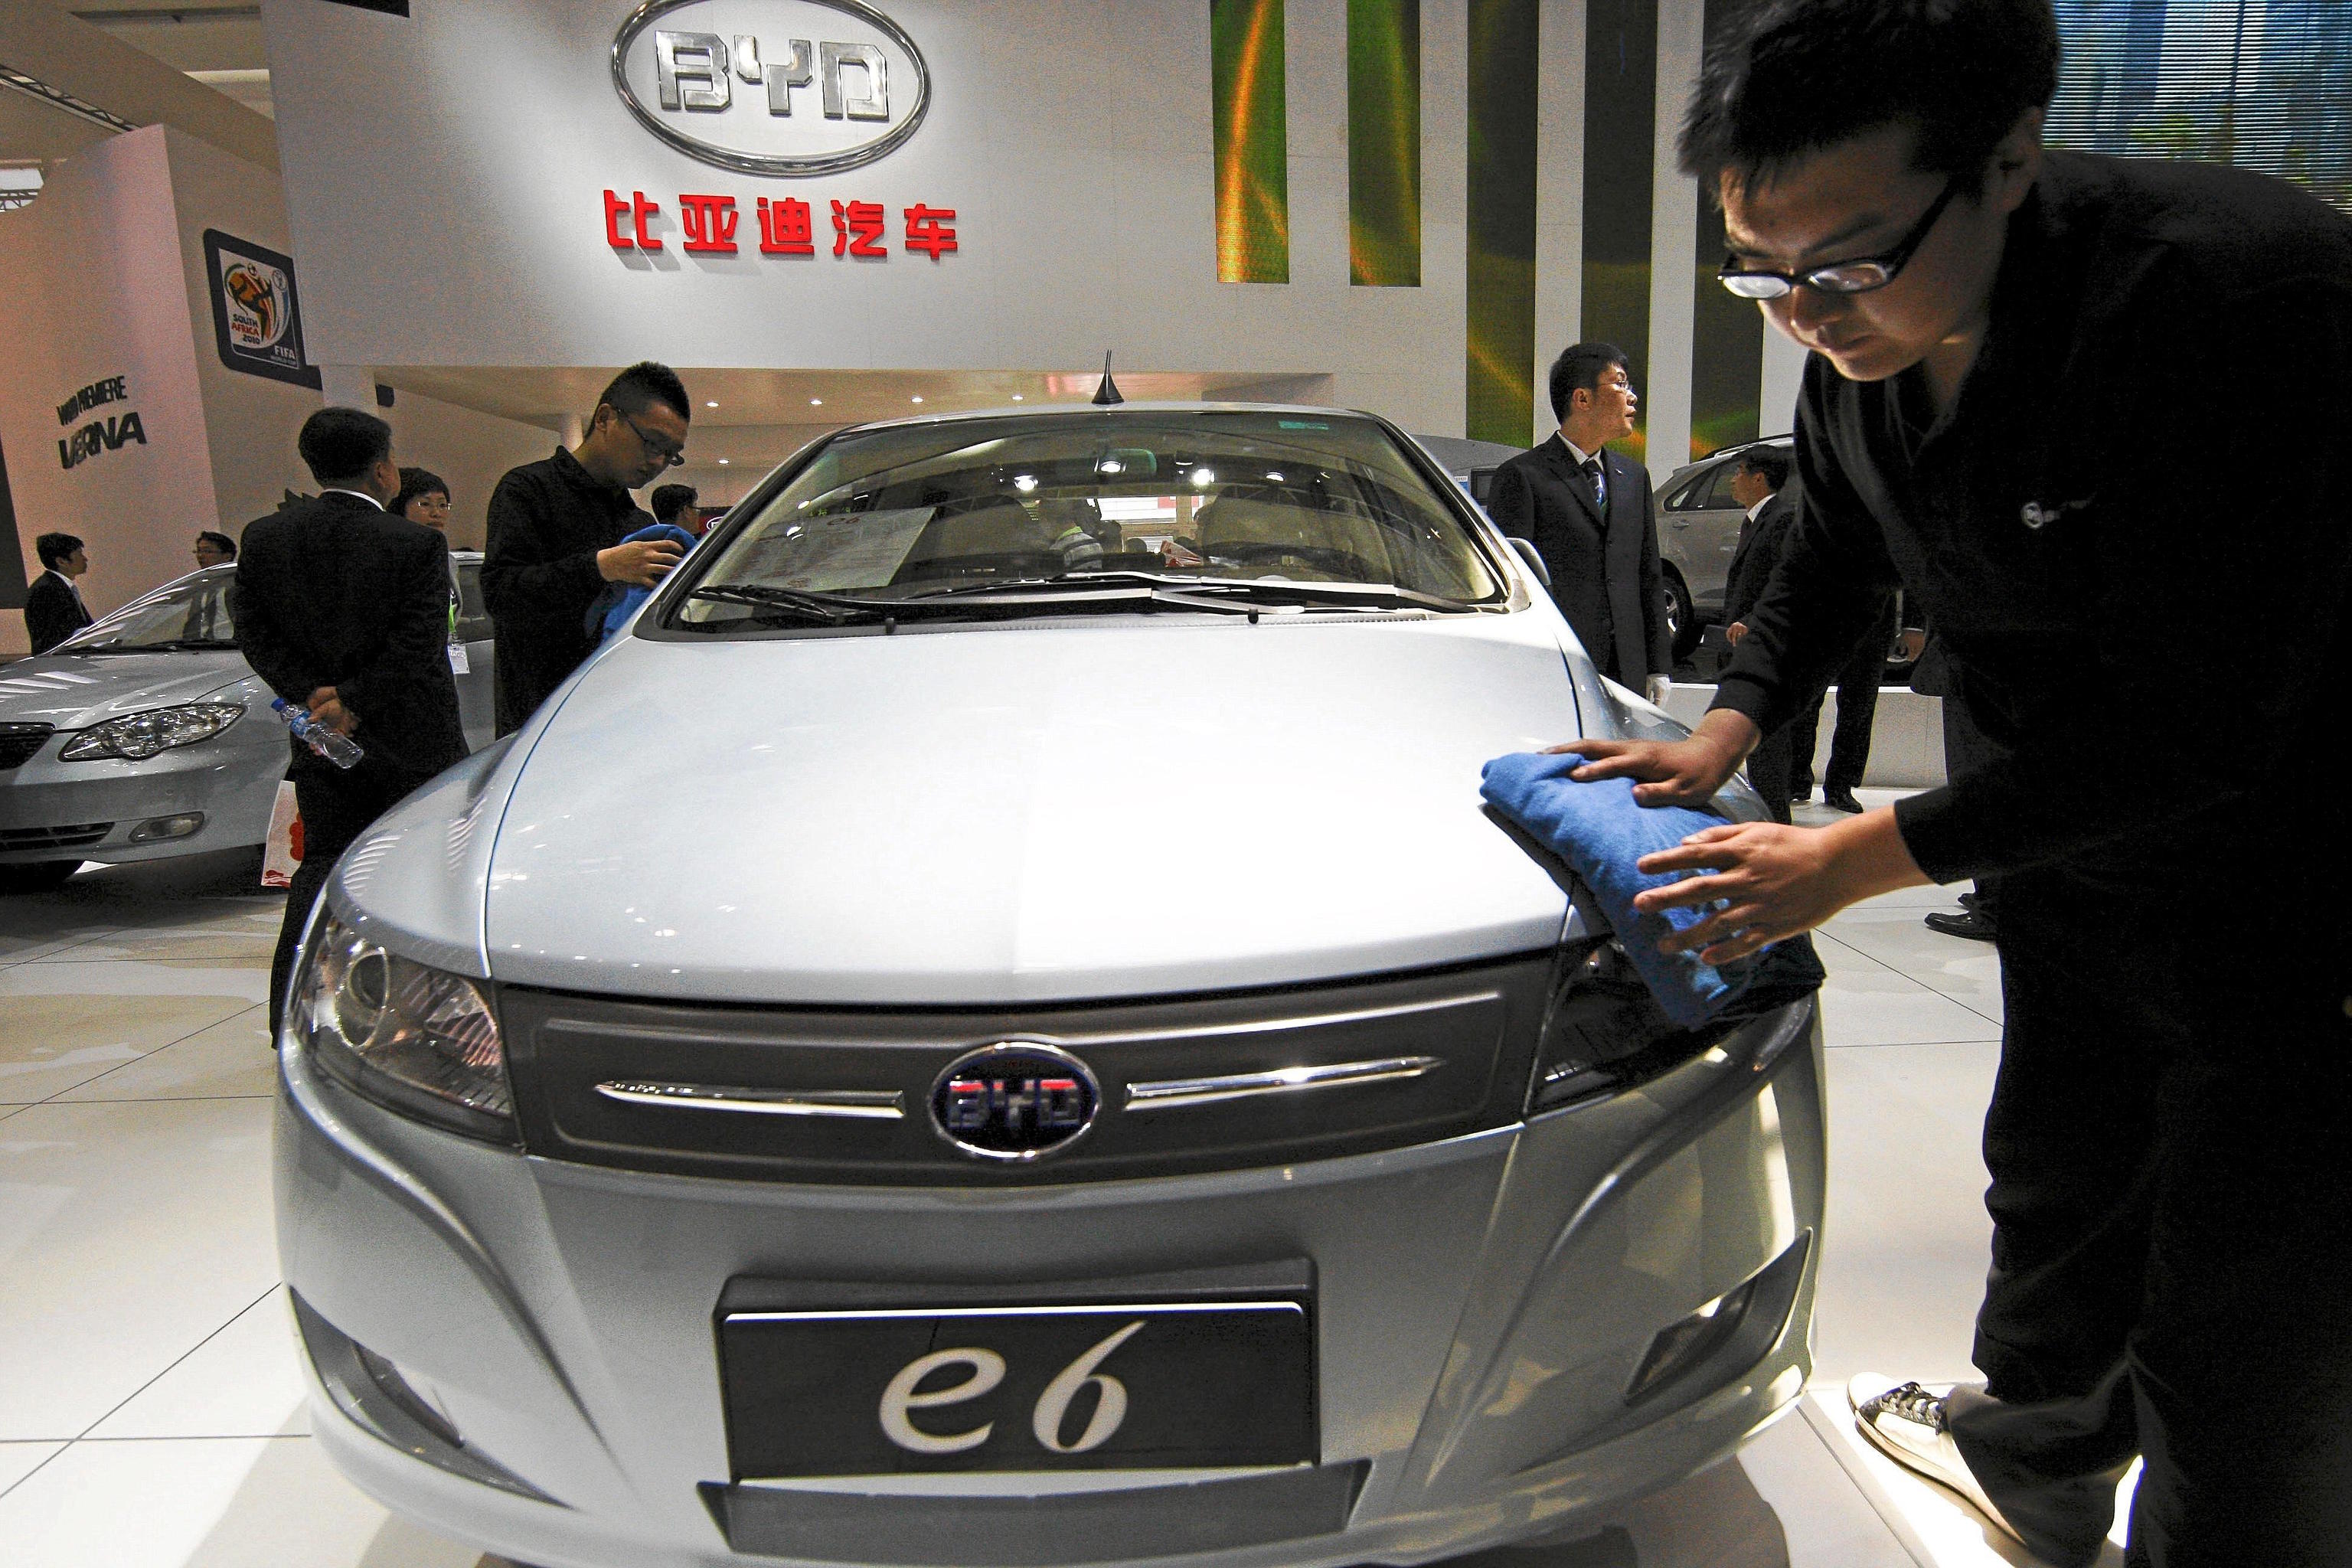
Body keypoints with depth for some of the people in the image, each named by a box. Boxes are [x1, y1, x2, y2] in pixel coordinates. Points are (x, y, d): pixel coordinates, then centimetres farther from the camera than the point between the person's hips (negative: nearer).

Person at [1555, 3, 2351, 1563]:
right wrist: (1727, 732, -2)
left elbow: (2197, 730, -31)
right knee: (2057, 1174, 24)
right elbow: (1831, 559, 10)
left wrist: (1858, 859, -26)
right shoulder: (1864, 337, -8)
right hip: (2075, 846, 8)